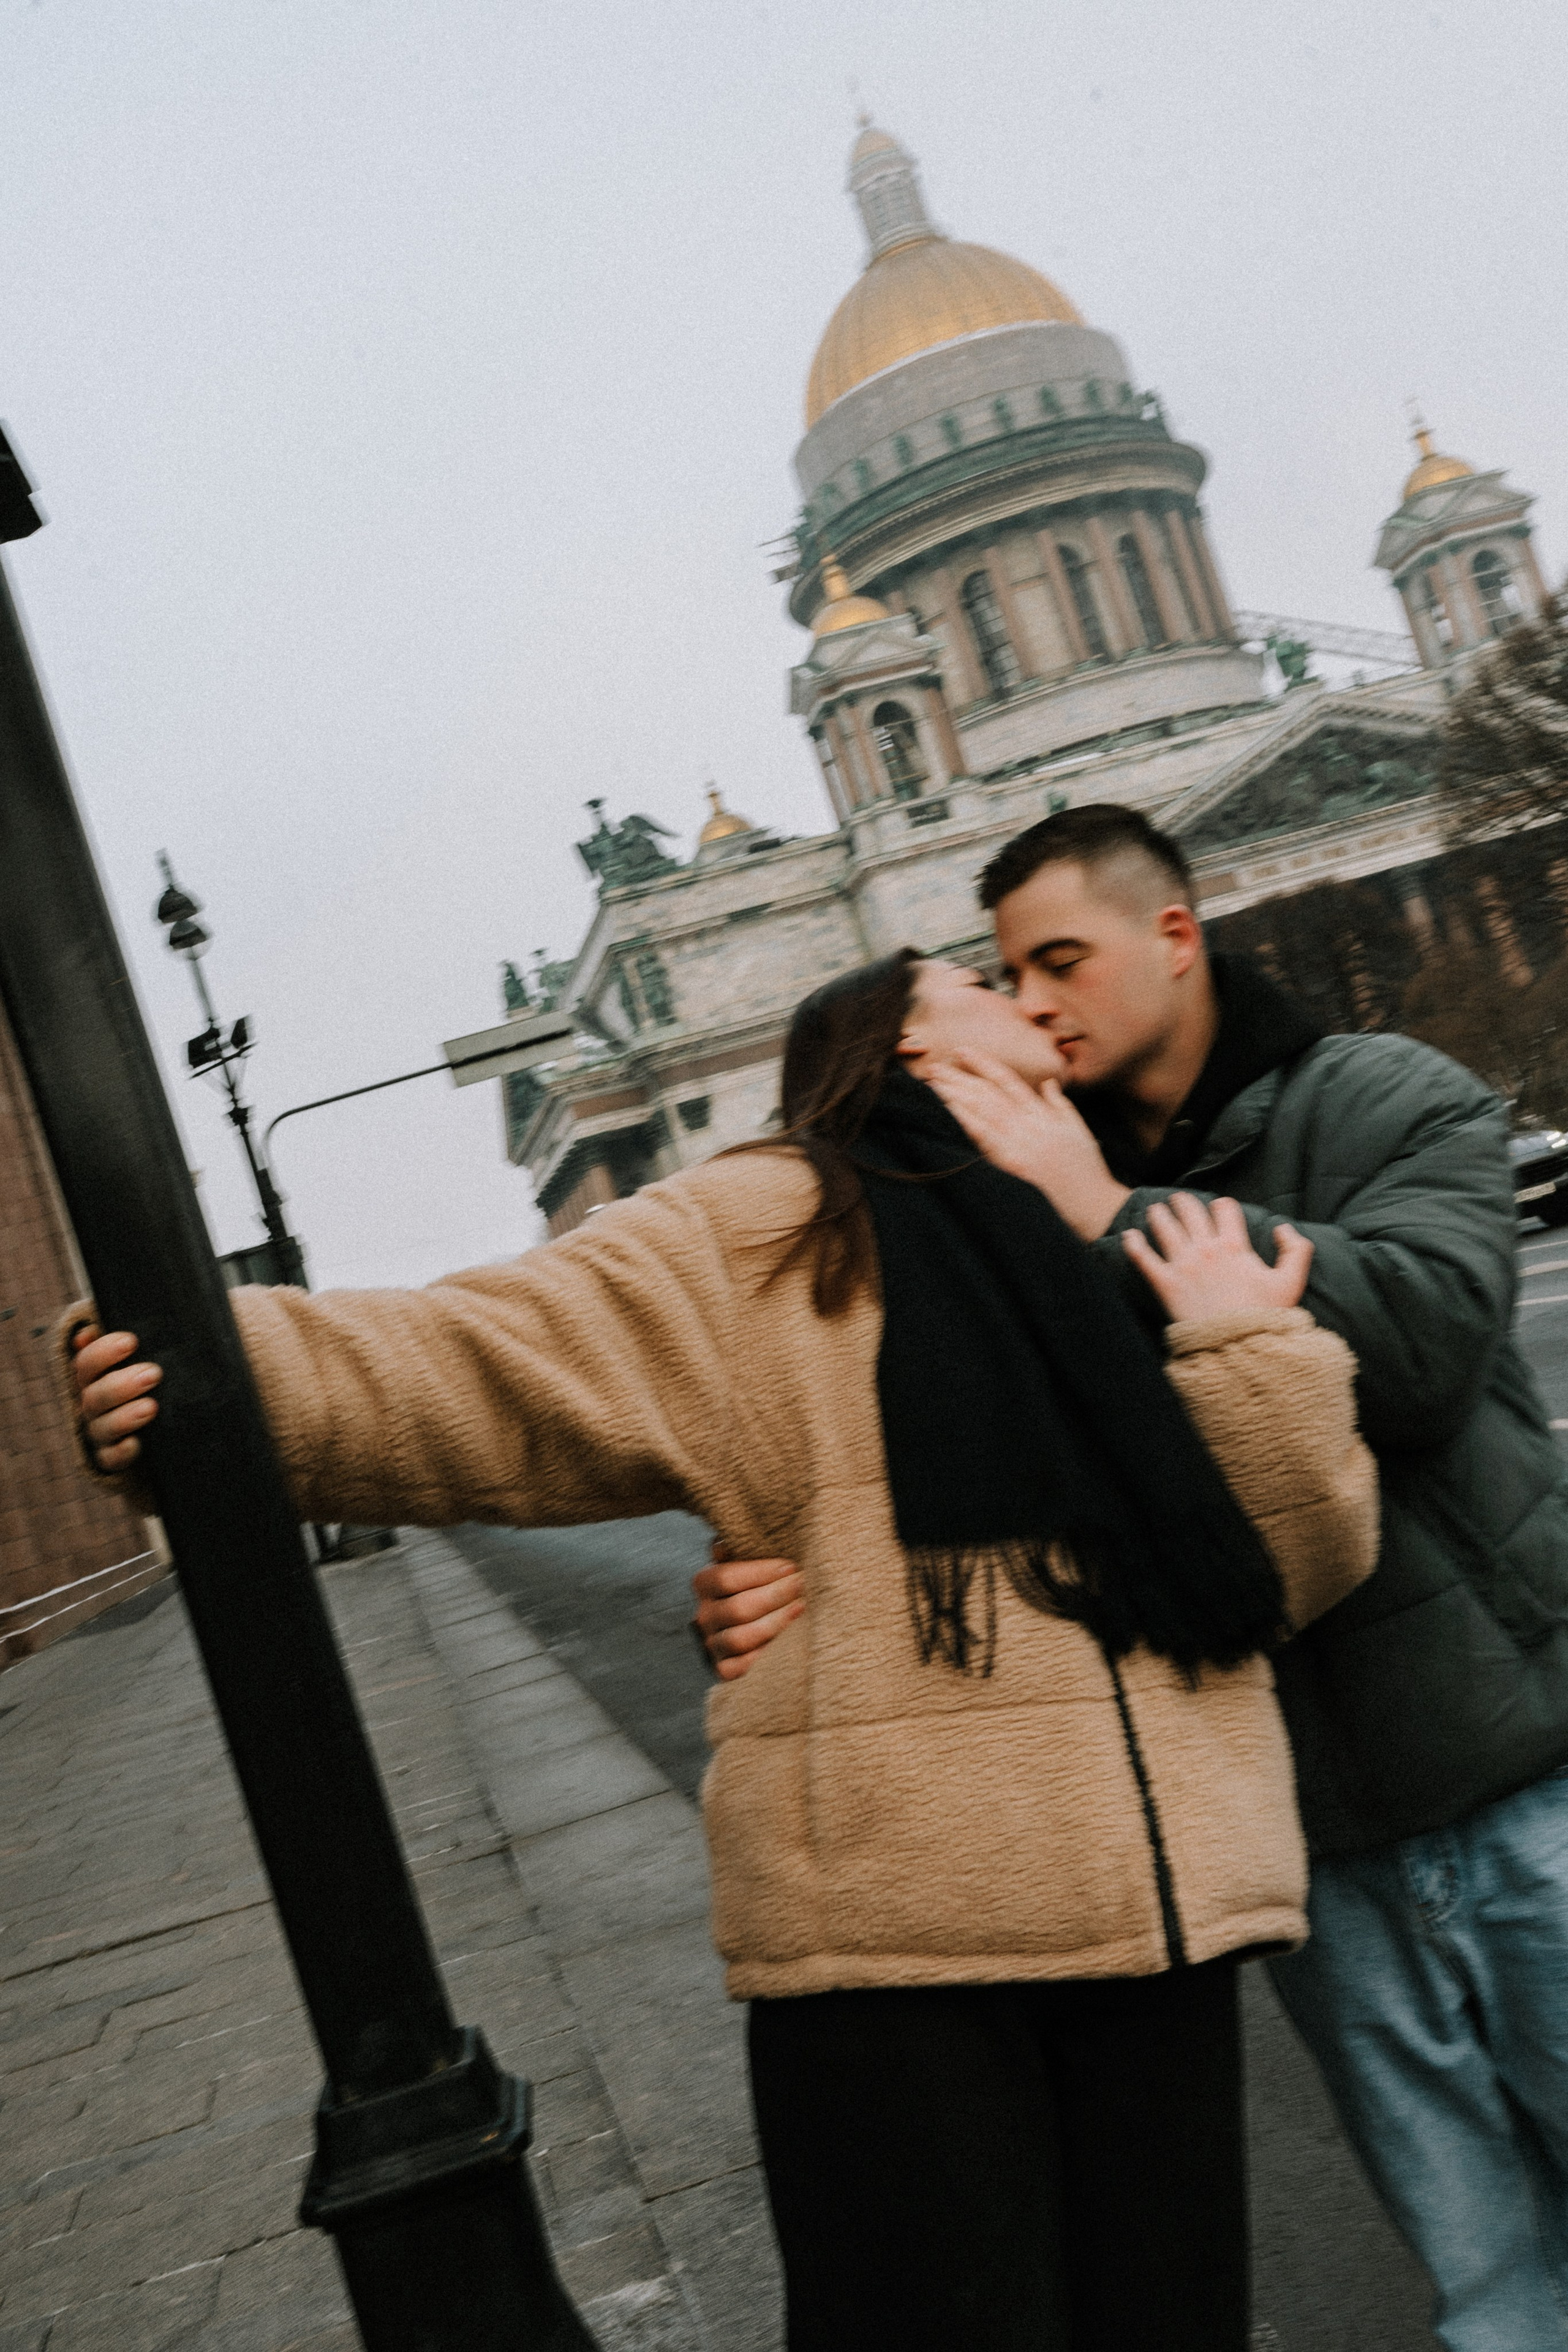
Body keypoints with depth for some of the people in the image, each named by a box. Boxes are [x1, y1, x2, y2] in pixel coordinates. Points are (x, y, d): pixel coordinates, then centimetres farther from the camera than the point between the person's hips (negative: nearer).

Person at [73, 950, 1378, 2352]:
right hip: (898, 1919, -5)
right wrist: (226, 1370, -22)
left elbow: (1303, 1562, 13)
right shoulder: (775, 1236, 1)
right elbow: (502, 1364, -8)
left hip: (1154, 1913, 5)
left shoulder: (1143, 1256, 16)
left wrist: (1246, 1345, -1)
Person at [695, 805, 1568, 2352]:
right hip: (1304, 1832, 2)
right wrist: (782, 1582, -20)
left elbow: (1418, 1331, -22)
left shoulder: (1393, 1104, -3)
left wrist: (1112, 1216, -23)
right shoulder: (1029, 1205, 4)